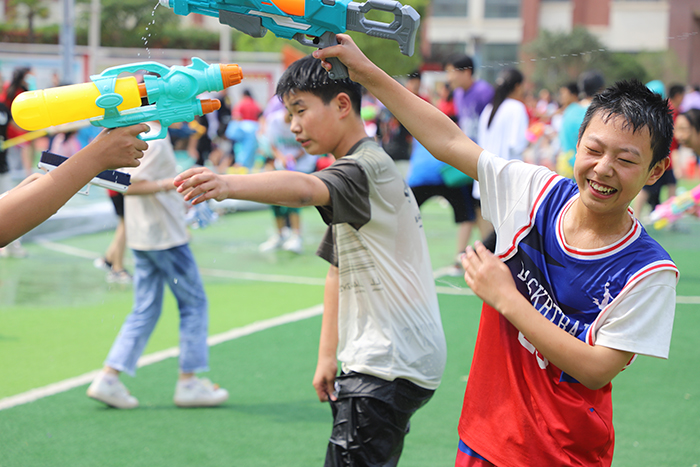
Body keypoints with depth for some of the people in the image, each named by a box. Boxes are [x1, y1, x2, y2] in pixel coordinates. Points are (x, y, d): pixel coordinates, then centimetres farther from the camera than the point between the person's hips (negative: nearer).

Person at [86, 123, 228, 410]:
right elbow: (128, 185, -26)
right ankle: (188, 381, 7)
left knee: (145, 310, 11)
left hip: (141, 236, 9)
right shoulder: (155, 141, -18)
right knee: (194, 303, 3)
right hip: (165, 236, -9)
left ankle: (108, 378, 6)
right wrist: (167, 184, -32)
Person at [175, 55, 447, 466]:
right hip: (374, 361, 11)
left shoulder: (367, 166, -16)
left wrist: (229, 185, -54)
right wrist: (329, 355, 16)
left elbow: (304, 189, -38)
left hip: (393, 366, -11)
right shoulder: (352, 171, 18)